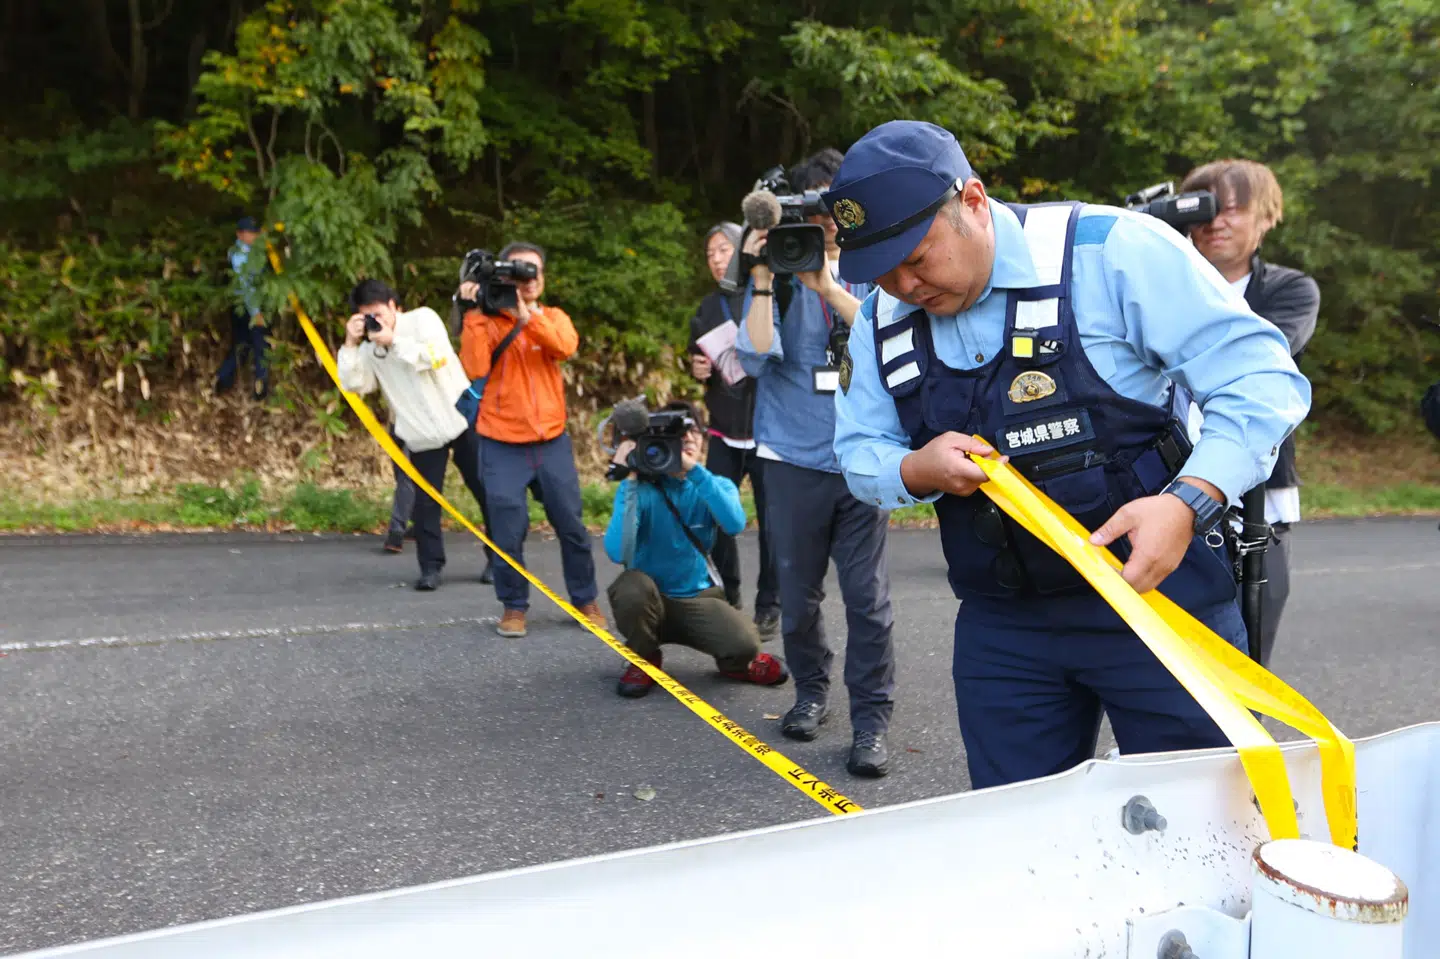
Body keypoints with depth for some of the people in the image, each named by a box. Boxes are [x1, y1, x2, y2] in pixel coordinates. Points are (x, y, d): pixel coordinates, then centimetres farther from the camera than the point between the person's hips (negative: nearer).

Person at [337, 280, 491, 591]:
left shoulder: (422, 319, -4)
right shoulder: (370, 349, 7)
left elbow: (438, 355, -19)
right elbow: (353, 384, -4)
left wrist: (394, 340, -19)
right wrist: (350, 344, -11)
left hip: (461, 419, -3)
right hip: (423, 435, 3)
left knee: (487, 491, 5)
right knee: (425, 504, -2)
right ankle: (430, 567, 9)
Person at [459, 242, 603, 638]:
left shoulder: (554, 317, 7)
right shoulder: (486, 321, -1)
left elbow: (566, 348, -16)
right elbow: (474, 369, -17)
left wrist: (526, 315, -26)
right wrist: (474, 314, -18)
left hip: (552, 442, 2)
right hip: (503, 446, -2)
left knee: (572, 525, 8)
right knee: (509, 532, -1)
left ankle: (585, 600, 23)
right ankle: (514, 606, 16)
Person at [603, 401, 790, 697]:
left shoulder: (716, 486, -3)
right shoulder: (641, 489, -11)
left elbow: (735, 524, -27)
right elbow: (617, 551, -28)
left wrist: (694, 470, -32)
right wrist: (629, 481, -28)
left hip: (698, 597, 1)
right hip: (649, 600, -1)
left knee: (745, 643, -28)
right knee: (633, 586, -35)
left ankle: (738, 663, 12)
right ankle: (644, 660, -4)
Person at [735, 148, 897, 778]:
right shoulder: (774, 277, 3)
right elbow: (755, 357, -10)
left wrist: (828, 287, -19)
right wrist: (765, 277, -15)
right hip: (795, 459, 0)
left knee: (867, 595, -4)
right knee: (798, 594, 9)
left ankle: (871, 720, 7)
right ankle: (810, 692, 31)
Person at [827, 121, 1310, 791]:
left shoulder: (1113, 251, -14)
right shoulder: (881, 320, 3)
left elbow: (1260, 377, -14)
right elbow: (860, 453, 11)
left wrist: (1189, 503, -30)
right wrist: (915, 471, -13)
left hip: (1156, 589, -4)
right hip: (999, 621, 4)